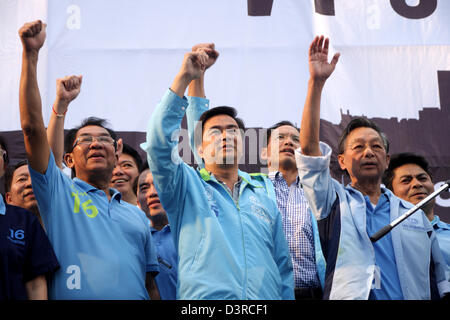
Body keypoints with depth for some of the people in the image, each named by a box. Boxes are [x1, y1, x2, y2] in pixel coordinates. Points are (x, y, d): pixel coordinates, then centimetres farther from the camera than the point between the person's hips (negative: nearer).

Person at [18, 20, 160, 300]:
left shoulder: (137, 215, 17)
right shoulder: (59, 192, 6)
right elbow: (32, 126, -3)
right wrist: (31, 54, -7)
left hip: (134, 296, 4)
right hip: (71, 295, -3)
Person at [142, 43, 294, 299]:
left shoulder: (265, 197, 19)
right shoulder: (186, 187, 9)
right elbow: (159, 142, -8)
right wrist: (184, 78, -10)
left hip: (266, 298, 3)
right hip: (205, 297, -3)